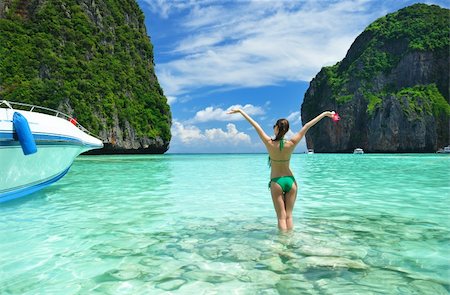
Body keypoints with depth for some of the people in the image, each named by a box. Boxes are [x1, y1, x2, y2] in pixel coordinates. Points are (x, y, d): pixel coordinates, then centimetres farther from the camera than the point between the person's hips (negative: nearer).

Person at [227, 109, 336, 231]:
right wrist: (325, 113, -1)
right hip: (290, 180, 2)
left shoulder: (269, 143, -13)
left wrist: (240, 111, -7)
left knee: (281, 217, 3)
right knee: (289, 215, 10)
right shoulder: (291, 144, -9)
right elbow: (307, 126, -5)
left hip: (276, 182, -2)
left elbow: (256, 125, -10)